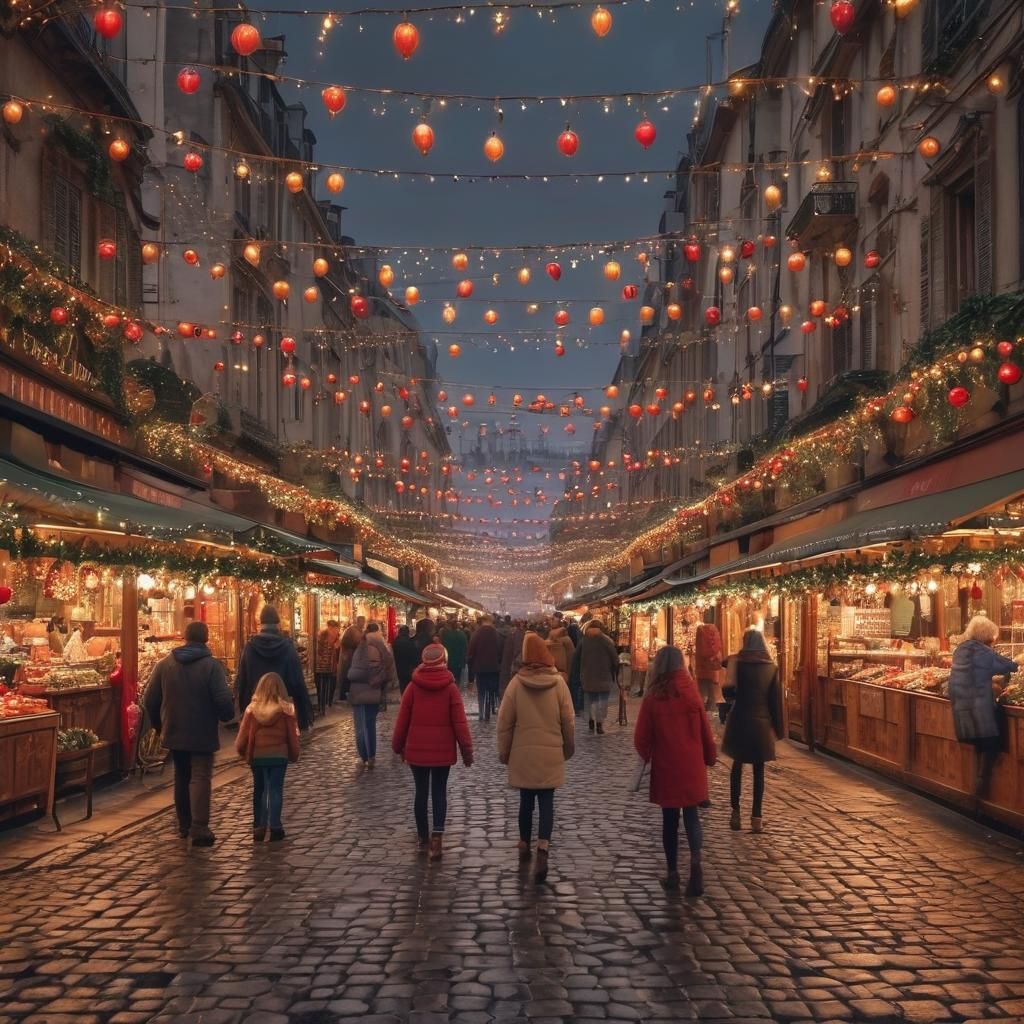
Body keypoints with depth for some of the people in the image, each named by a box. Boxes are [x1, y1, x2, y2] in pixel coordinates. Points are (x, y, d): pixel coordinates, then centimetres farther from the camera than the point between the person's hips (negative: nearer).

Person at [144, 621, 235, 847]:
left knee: (181, 778, 19)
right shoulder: (212, 665, -13)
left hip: (174, 733, 5)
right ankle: (199, 829, -11)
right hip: (203, 734, -4)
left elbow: (151, 700, 3)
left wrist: (159, 725, 17)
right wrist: (227, 716, 4)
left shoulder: (164, 664, 1)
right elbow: (223, 701, -18)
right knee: (200, 778, -2)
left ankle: (184, 825, 26)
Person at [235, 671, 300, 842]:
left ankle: (259, 826, 17)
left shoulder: (252, 709, -4)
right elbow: (292, 736, -2)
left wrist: (243, 752, 15)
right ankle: (275, 826, -3)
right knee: (275, 790, 4)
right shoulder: (286, 709, -8)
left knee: (259, 791, 15)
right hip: (279, 756, -2)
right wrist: (294, 755, 11)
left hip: (257, 756, 2)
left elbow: (243, 736, -2)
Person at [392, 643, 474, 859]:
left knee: (421, 791, 11)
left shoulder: (413, 687, -3)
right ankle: (437, 833, -12)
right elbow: (460, 722, -7)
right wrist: (467, 750, 0)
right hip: (443, 750, -1)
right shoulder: (450, 688, -6)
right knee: (439, 791, 7)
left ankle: (423, 838, 16)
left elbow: (403, 720, 0)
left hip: (417, 749, 1)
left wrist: (398, 746, 11)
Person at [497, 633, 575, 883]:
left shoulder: (516, 683, -7)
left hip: (523, 753, 1)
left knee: (526, 800, 15)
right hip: (551, 753, -1)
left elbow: (504, 721, -3)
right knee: (546, 802, 1)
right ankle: (542, 850, -15)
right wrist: (568, 747, 15)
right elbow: (568, 720, 0)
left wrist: (503, 751, 9)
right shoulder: (558, 682, -6)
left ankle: (524, 847, 27)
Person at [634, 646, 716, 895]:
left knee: (670, 819, 12)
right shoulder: (691, 693, -6)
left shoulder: (653, 697, -10)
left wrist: (647, 755, 14)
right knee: (691, 816, 9)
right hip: (692, 767, 1)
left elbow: (641, 737, -5)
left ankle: (672, 873, 17)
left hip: (665, 767, -1)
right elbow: (705, 731, 1)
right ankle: (696, 857, -16)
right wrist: (710, 757, 17)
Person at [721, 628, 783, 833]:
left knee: (737, 765, 14)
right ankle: (756, 817, 4)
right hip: (762, 723, 0)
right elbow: (776, 699, -1)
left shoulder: (737, 663, -6)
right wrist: (778, 727, 5)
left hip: (739, 721, 0)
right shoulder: (772, 667, -3)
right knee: (759, 770, 8)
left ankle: (736, 812, 9)